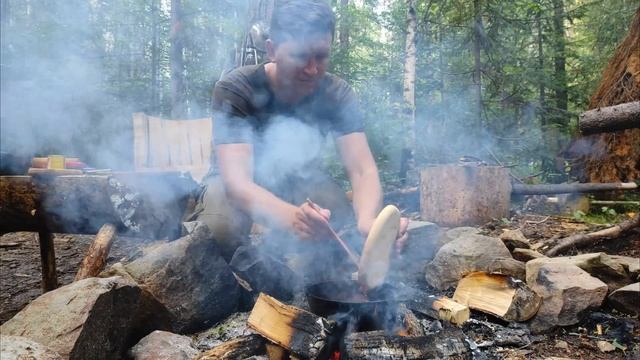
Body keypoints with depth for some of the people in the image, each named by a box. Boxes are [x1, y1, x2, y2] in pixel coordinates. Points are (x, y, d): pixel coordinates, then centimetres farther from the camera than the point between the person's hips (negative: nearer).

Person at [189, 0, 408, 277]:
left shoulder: (337, 94, -20)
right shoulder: (234, 90, -29)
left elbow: (363, 171, -29)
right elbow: (237, 182, -40)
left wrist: (368, 220, -53)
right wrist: (293, 217, -62)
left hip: (300, 179, 3)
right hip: (244, 185, -2)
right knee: (217, 232, -33)